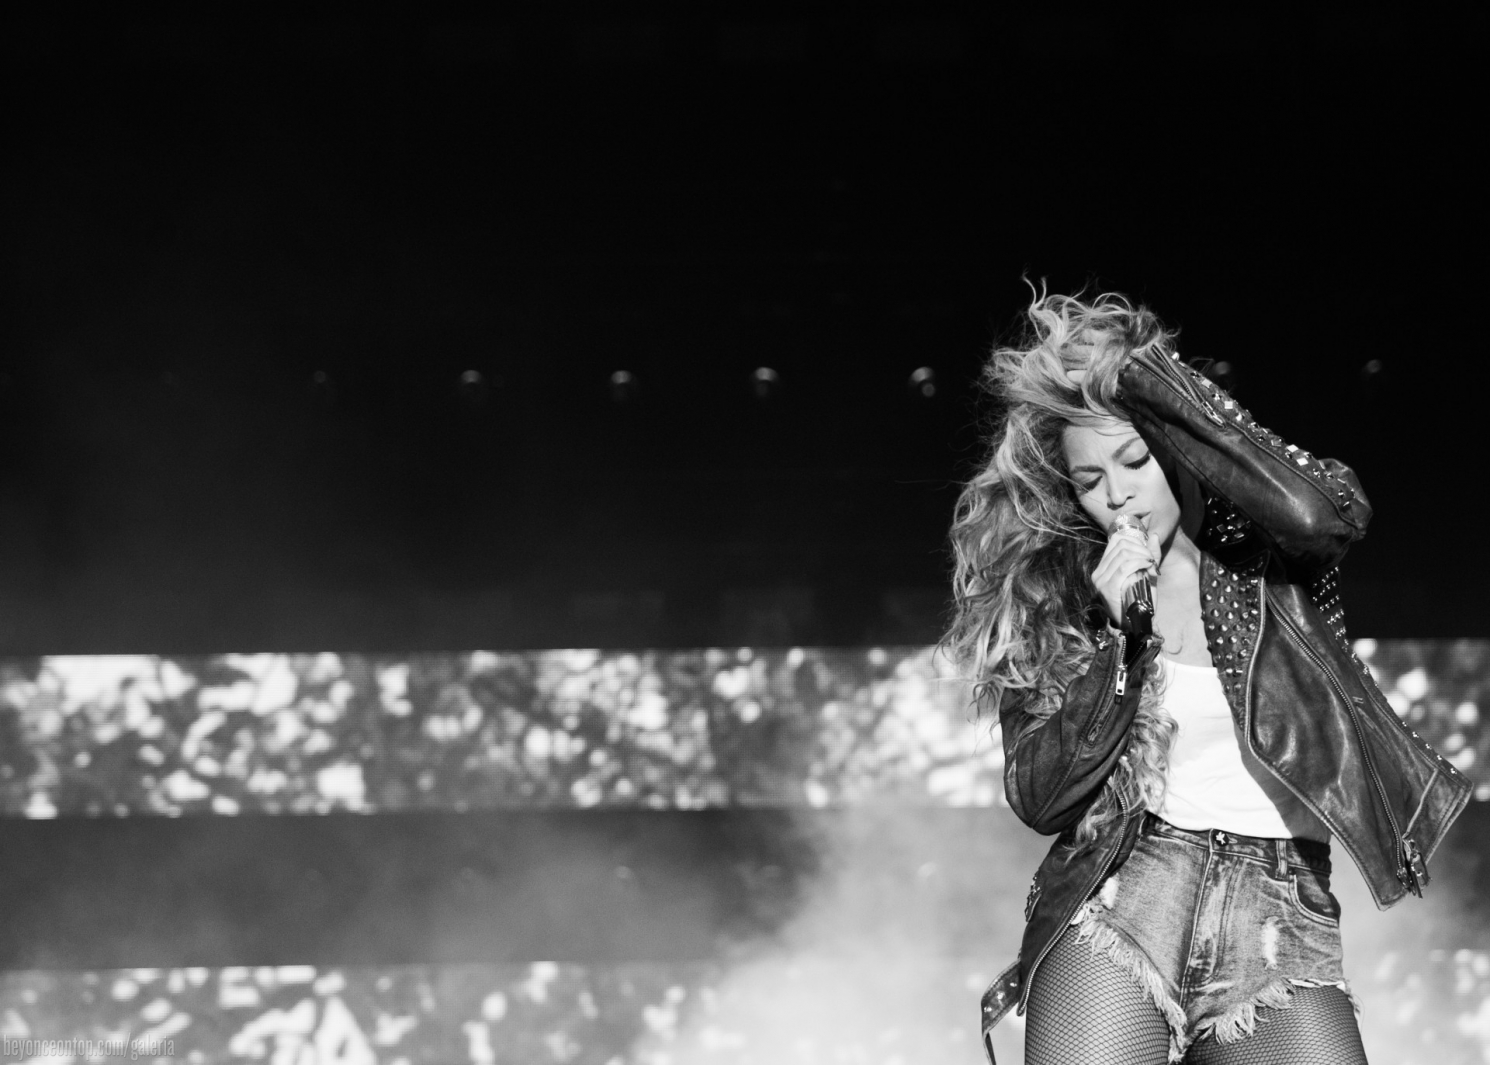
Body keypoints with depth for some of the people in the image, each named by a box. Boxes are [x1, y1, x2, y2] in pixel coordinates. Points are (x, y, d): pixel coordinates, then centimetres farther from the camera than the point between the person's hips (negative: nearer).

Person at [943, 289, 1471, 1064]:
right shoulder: (1055, 589, 11)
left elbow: (1319, 516, -15)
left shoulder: (1262, 560, 10)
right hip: (1113, 911, 0)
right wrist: (1111, 629, -7)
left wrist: (1141, 380, -7)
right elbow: (1037, 798, 4)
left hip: (1282, 922, 0)